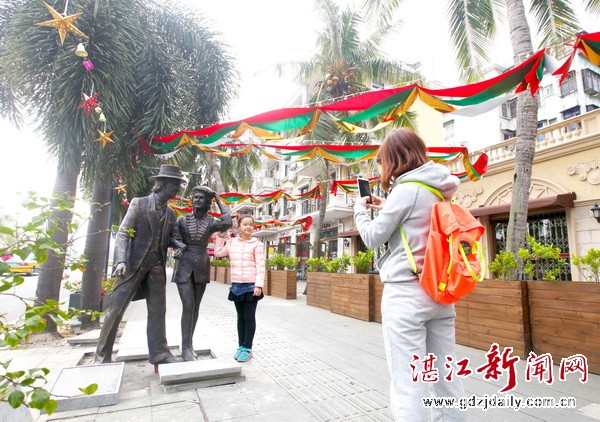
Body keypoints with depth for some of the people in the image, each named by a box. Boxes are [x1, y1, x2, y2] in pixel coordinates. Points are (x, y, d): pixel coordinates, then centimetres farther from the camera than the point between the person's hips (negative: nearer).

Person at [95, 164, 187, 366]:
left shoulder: (171, 213, 10)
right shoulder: (139, 203, -5)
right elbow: (123, 233, -9)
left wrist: (178, 245, -4)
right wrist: (121, 261, -22)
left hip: (157, 266, 5)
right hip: (134, 264, -5)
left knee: (158, 310, 7)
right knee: (116, 309, 2)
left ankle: (159, 353, 15)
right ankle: (102, 355, 18)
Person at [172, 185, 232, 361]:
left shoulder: (212, 222, 1)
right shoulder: (182, 220, 3)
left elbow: (227, 222, -19)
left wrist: (219, 200, -8)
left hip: (202, 267, 2)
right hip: (184, 266, -2)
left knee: (195, 307, 8)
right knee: (188, 306, -9)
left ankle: (189, 344, 20)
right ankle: (186, 347, -1)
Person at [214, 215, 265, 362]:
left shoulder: (256, 244, -5)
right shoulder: (231, 242, 8)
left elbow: (260, 266, -8)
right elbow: (217, 253, 19)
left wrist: (259, 285, -16)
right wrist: (220, 236, 12)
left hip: (251, 286, -4)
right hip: (236, 285, 4)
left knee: (249, 318, 3)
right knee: (240, 317, 13)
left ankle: (247, 349, 11)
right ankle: (241, 346, 24)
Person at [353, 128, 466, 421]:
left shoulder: (406, 189, -12)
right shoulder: (441, 191, 11)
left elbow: (373, 238, -6)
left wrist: (360, 209, 11)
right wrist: (387, 208, 18)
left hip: (405, 293, -8)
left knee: (406, 382, -2)